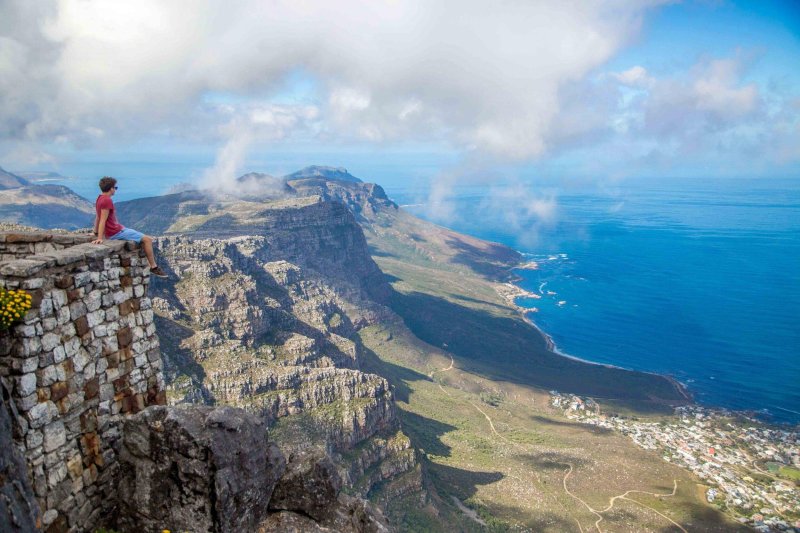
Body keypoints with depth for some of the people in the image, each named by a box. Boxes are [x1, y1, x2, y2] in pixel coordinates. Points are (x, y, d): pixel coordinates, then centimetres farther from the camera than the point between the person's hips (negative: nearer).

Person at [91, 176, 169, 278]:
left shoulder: (100, 199, 12)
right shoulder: (107, 200, -18)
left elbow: (97, 217, 21)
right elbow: (103, 220, -24)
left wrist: (96, 233, 28)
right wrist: (100, 238, -27)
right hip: (116, 232, -11)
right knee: (147, 239, -11)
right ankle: (154, 267, -8)